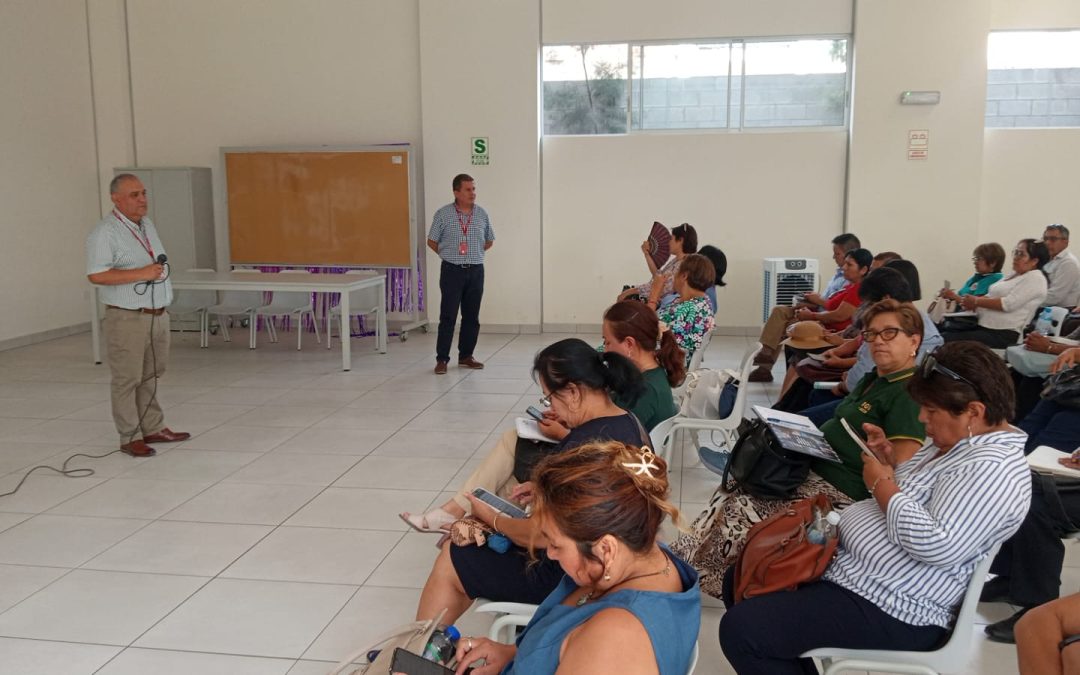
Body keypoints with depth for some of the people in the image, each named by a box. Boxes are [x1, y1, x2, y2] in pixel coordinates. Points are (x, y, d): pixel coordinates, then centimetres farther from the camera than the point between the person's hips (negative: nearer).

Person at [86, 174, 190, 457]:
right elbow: (96, 275, -21)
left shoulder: (146, 224, 13)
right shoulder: (105, 232, -13)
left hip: (158, 315, 8)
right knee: (127, 379, -1)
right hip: (128, 318, -8)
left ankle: (153, 429, 23)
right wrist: (140, 274, -24)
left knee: (150, 376, 14)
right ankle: (130, 437, 7)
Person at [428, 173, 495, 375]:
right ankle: (442, 359, 4)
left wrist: (474, 253, 9)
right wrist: (449, 254, 6)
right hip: (452, 270, -3)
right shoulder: (443, 214, -5)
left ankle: (466, 356, 20)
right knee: (448, 316, -2)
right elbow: (432, 241, 4)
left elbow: (489, 241, 16)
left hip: (476, 270, 3)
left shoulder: (482, 214, 3)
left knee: (472, 316, 8)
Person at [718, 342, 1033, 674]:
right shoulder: (954, 440, 10)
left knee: (740, 628, -19)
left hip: (892, 611, -11)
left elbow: (937, 546, -30)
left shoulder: (992, 468, -20)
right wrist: (890, 459, 4)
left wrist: (880, 484, -19)